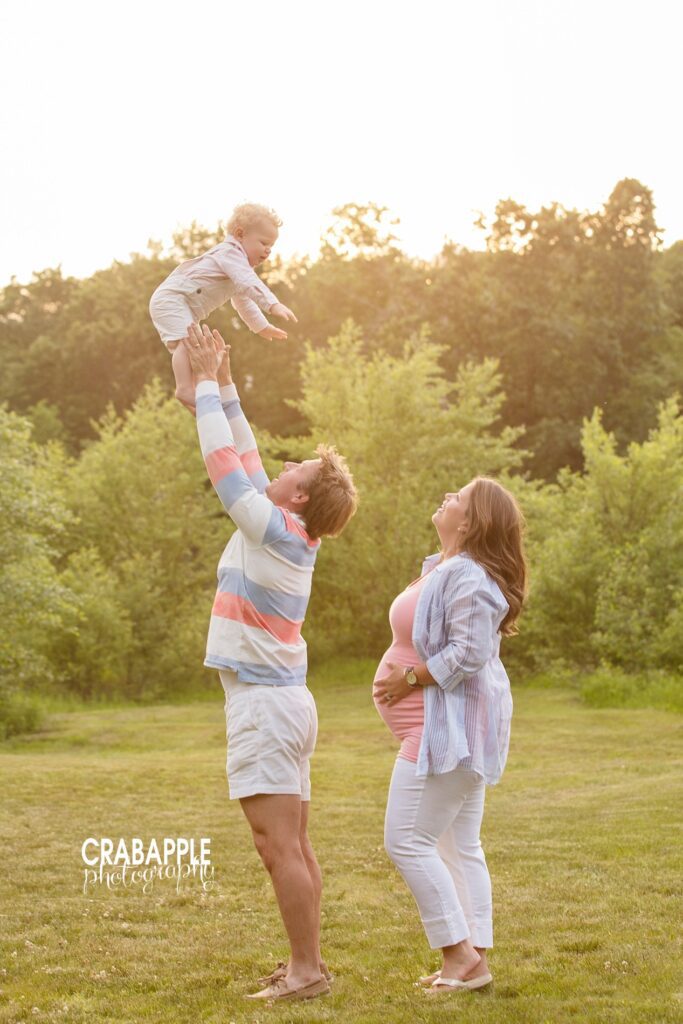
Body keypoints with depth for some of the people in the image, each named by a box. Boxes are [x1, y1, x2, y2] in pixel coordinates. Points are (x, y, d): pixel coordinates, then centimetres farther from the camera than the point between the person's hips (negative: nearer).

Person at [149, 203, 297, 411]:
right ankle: (185, 388, -40)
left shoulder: (237, 264, 23)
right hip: (171, 298, -11)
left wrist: (261, 326, 45)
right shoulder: (230, 253, -12)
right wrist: (273, 304, -39)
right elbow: (248, 284, -30)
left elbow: (242, 300, 39)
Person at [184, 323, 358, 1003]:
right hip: (285, 700, 10)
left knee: (279, 846, -8)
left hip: (264, 703, -10)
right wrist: (224, 385, 22)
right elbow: (244, 458, 19)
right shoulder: (293, 536, 10)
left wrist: (206, 384, -1)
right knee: (293, 845, 11)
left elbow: (223, 459, -10)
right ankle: (305, 964, 16)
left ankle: (307, 970, -6)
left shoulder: (275, 531, -13)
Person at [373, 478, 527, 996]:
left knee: (407, 841, -9)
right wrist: (407, 676, 8)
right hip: (452, 728, 11)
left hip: (449, 726, -11)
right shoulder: (440, 567, 12)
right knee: (459, 845, 12)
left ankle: (460, 954, -3)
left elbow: (469, 652, -27)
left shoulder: (468, 577, -20)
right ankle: (475, 959, 17)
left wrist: (412, 678, -19)